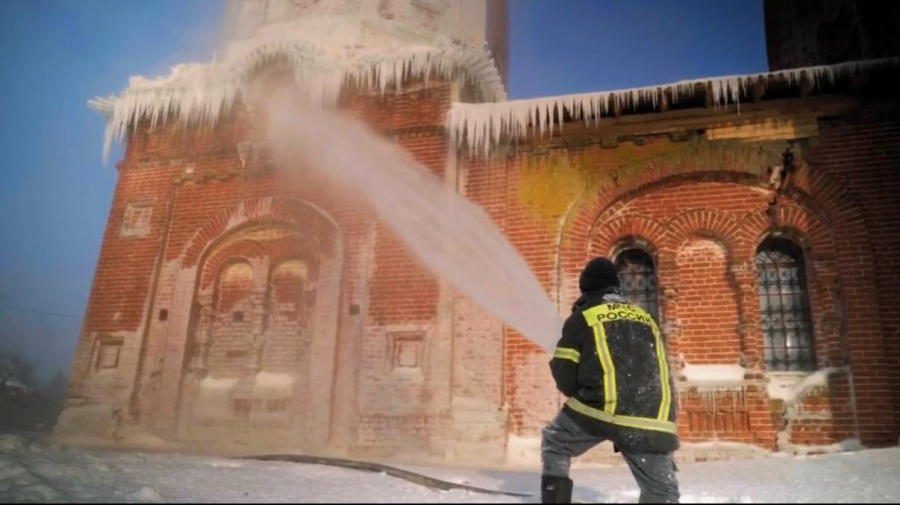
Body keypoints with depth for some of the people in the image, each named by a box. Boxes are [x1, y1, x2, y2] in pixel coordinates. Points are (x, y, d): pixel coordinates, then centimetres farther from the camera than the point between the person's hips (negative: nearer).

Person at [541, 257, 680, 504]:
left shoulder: (584, 316, 8)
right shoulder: (645, 318, 22)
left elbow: (564, 374, 5)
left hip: (600, 408, -3)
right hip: (651, 419, 3)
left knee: (554, 445, 21)